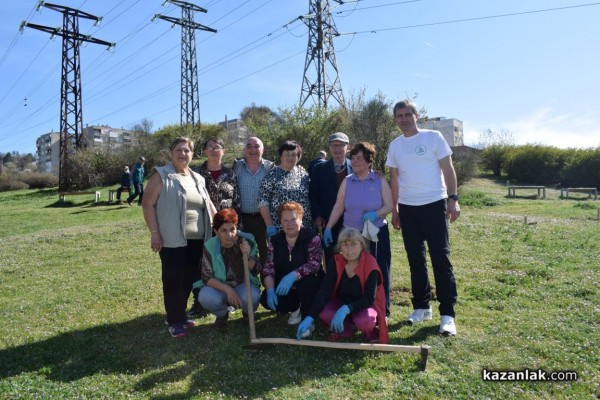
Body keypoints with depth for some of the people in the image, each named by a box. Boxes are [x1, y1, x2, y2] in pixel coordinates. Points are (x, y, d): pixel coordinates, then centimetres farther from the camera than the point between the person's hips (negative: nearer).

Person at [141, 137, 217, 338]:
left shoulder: (197, 178, 15)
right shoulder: (161, 175, -3)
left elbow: (208, 204, 20)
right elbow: (147, 204, -8)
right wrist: (154, 233, -13)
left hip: (197, 239, 6)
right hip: (173, 240, -6)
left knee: (190, 278, 12)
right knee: (173, 279, 1)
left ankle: (181, 313, 28)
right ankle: (174, 321, 12)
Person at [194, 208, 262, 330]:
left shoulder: (247, 240, -15)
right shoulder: (210, 246, -16)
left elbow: (256, 271, -11)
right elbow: (206, 277, -14)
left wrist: (247, 256, -32)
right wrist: (227, 289, -28)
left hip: (244, 284, 0)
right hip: (220, 286, 1)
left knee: (252, 296, -33)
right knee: (206, 297, -31)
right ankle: (222, 314, 6)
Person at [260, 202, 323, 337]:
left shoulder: (312, 238, -13)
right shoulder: (275, 241, 0)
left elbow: (314, 264, -26)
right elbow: (268, 268, -6)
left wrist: (292, 276, -39)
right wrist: (270, 290, -22)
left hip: (307, 285, -4)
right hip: (283, 288, 4)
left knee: (306, 282, -36)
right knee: (266, 299, -20)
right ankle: (296, 308, 9)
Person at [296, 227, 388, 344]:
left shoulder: (370, 265, -24)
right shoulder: (336, 262, -14)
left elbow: (369, 299, -27)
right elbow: (324, 290, -20)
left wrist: (346, 309, -43)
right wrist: (310, 317, -32)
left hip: (365, 305, -3)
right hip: (342, 301, 3)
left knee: (363, 321, -36)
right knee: (324, 313, -27)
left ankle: (371, 332, 2)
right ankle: (344, 329, 7)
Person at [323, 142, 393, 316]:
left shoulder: (380, 181, 0)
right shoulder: (347, 181, 5)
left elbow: (389, 205, -2)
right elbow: (338, 207, 3)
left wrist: (375, 214, -20)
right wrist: (328, 228, -3)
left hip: (377, 234, -2)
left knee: (379, 273, 0)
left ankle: (382, 311, 14)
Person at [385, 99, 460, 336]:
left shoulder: (433, 137, -1)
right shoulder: (394, 146, 10)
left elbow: (448, 170, -3)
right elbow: (394, 179, 12)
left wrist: (453, 199, -11)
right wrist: (394, 210, 10)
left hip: (434, 204, -4)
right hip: (407, 208, 4)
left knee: (440, 258, -4)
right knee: (415, 259, 9)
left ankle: (447, 314, 3)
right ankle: (422, 307, 20)